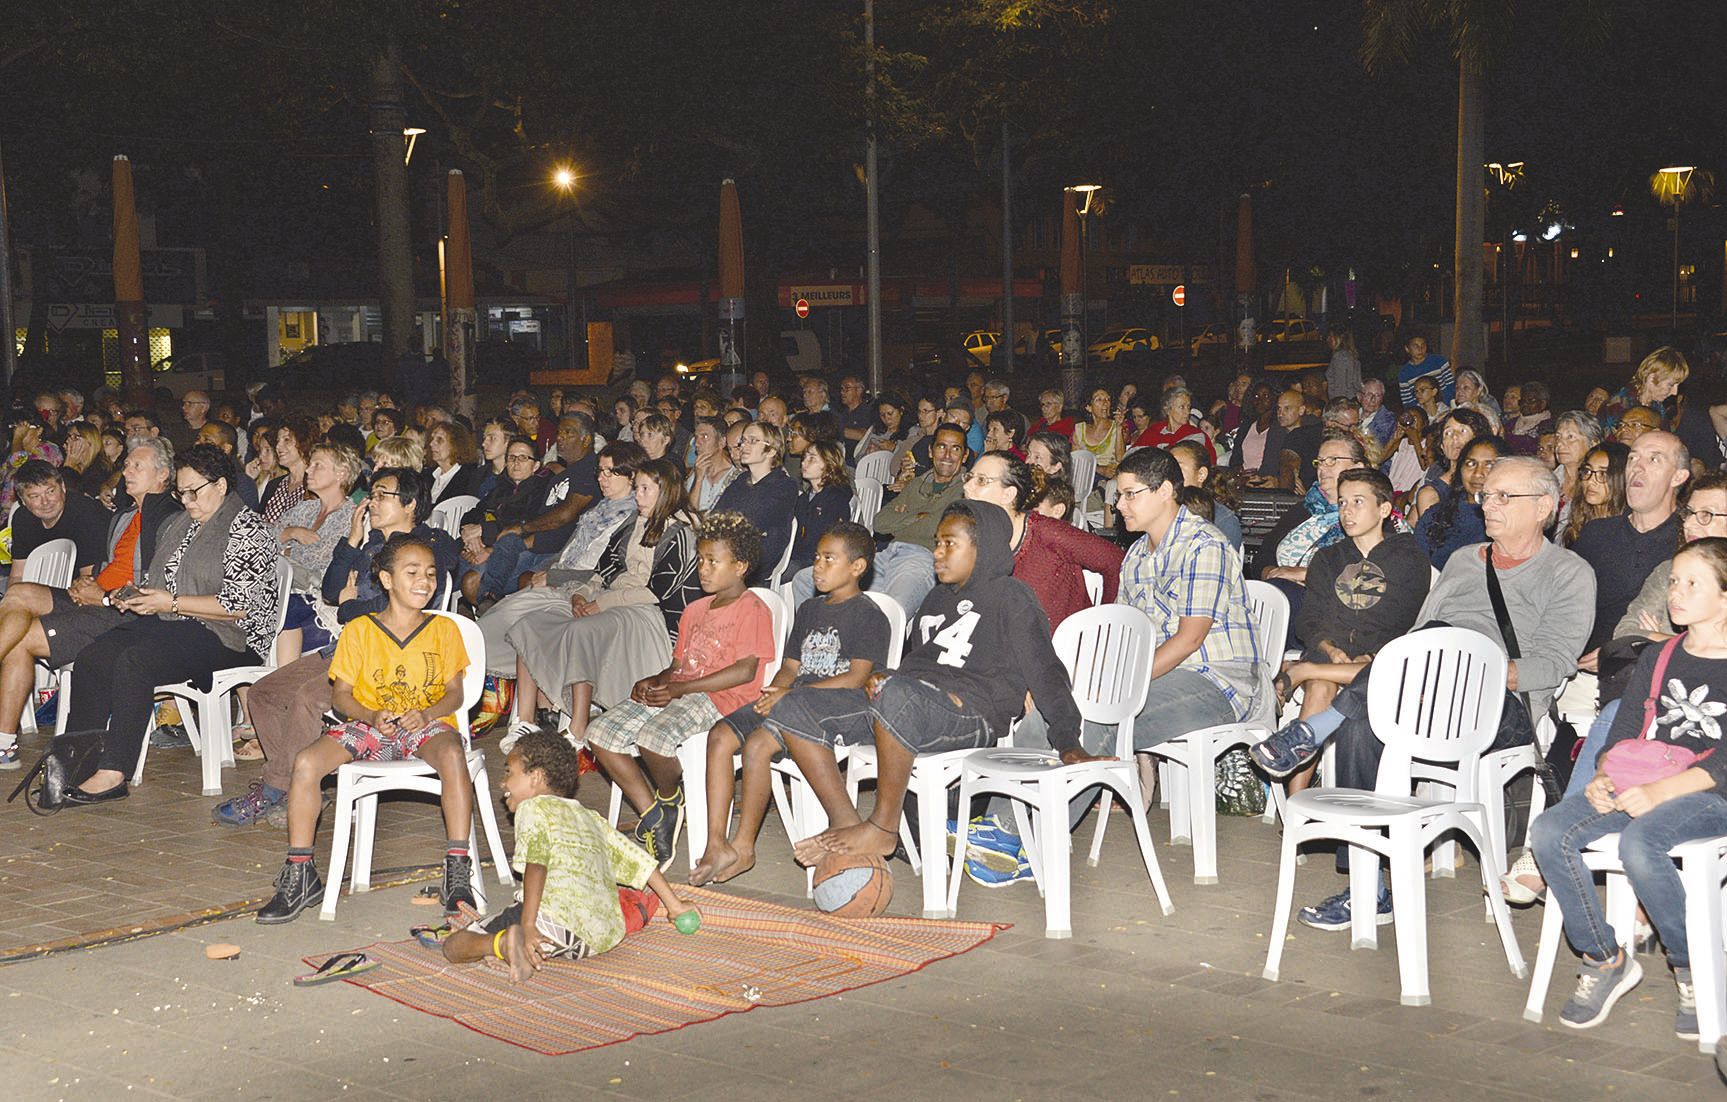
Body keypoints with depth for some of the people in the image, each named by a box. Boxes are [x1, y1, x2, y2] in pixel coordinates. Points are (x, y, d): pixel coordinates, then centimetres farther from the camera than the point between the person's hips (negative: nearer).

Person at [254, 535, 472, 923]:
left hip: (428, 724, -1)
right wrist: (372, 716, -16)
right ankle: (299, 875, -12)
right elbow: (341, 694, 4)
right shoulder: (358, 630, 4)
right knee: (306, 762, -24)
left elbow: (454, 693, 4)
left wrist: (426, 714, -17)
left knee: (452, 755, -37)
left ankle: (457, 875, -35)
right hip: (370, 725, 1)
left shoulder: (444, 629, 6)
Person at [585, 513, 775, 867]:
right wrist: (655, 680, 1)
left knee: (654, 736, -36)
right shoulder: (695, 611, 25)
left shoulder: (753, 610, -4)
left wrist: (680, 688, -16)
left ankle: (670, 797, -3)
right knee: (600, 733, -10)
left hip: (720, 698, -9)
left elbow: (745, 671, -15)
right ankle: (652, 818, -5)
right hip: (676, 693, 9)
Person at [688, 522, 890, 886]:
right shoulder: (809, 609, 26)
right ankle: (716, 844, -22)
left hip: (839, 706, -8)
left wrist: (789, 691, -13)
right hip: (794, 700, 8)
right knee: (720, 735, -16)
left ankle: (743, 848, -21)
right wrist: (776, 688, -2)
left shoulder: (869, 616, 1)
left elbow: (856, 677, -11)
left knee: (757, 744, -30)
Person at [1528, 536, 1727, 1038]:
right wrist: (1603, 778, -6)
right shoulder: (1656, 659, 20)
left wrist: (1660, 791, -23)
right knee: (1549, 832, -20)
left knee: (1639, 842, -36)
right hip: (1641, 786, 6)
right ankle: (1604, 959, -6)